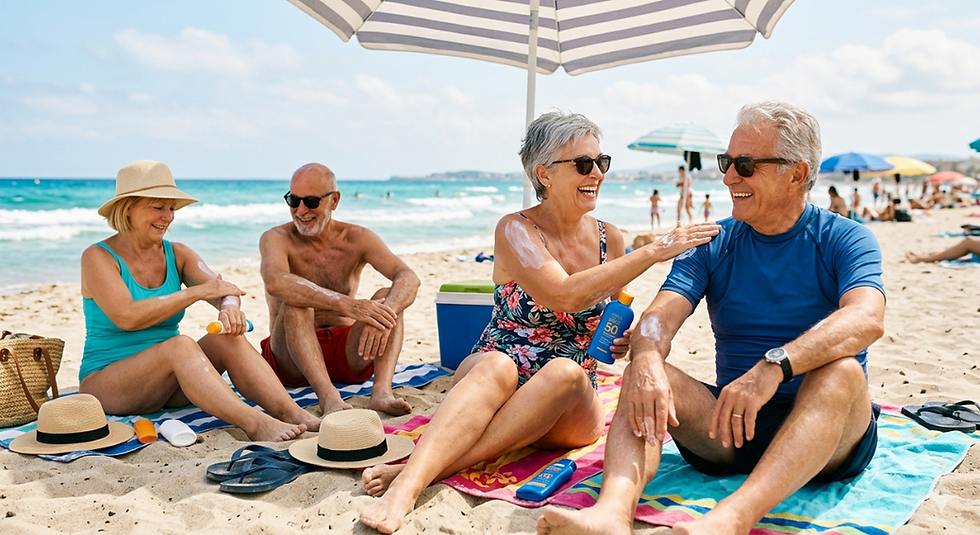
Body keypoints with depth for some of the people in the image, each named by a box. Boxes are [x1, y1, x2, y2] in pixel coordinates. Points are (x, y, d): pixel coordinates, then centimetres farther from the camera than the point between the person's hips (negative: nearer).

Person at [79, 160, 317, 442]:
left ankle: (294, 414, -38)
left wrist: (230, 306, -33)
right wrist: (197, 292, -22)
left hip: (168, 383, 5)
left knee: (229, 339, -22)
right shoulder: (98, 257, -7)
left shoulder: (178, 254, 8)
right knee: (181, 345, -33)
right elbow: (127, 317, -23)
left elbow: (222, 289, -8)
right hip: (105, 381, -5)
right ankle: (255, 425, -47)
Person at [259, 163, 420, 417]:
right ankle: (328, 396, -44)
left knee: (389, 297, -19)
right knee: (294, 302, -29)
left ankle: (382, 391, -38)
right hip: (291, 359, -2)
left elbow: (409, 278, -16)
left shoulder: (357, 238, 0)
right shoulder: (277, 239, -7)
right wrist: (347, 305, -44)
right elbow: (276, 282, -32)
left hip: (349, 355, 2)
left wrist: (384, 313, -38)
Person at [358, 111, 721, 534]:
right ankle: (406, 487, -51)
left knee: (564, 372, -33)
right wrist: (653, 252, -24)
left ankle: (421, 469, -37)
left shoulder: (608, 239, 6)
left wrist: (624, 341, -6)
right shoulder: (515, 229, -7)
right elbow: (562, 296, -24)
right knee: (497, 364, -37)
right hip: (494, 379, -3)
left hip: (569, 407, 3)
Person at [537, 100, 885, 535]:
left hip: (826, 438, -2)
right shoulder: (713, 246, 7)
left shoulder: (845, 240, -2)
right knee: (644, 376, -20)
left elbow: (867, 319, -23)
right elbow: (661, 315, -9)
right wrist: (646, 361, -33)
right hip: (729, 426, 3)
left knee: (841, 370, -33)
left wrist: (773, 367, -40)